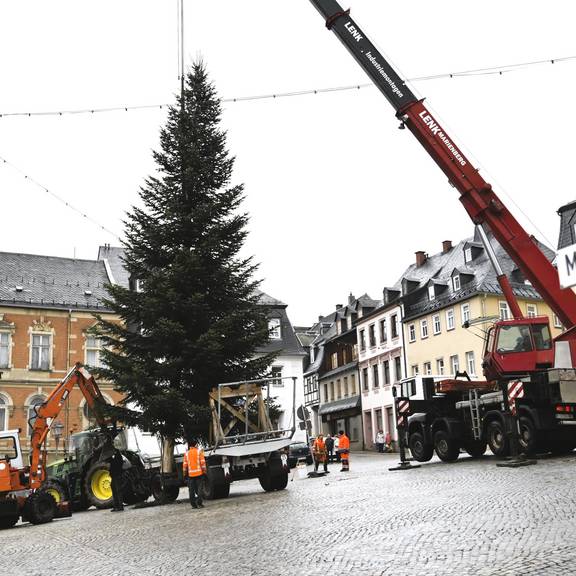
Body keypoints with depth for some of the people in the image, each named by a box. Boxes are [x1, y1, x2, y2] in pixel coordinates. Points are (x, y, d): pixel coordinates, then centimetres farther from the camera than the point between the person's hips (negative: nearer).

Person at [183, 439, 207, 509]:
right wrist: (204, 471, -2)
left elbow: (185, 465, 6)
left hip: (190, 474, 2)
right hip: (199, 473, -2)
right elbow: (202, 462, -6)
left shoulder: (186, 453, 8)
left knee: (191, 490, 6)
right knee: (199, 489, 1)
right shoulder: (199, 451, 0)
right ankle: (199, 503, -6)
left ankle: (193, 504, 5)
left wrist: (185, 474, 13)